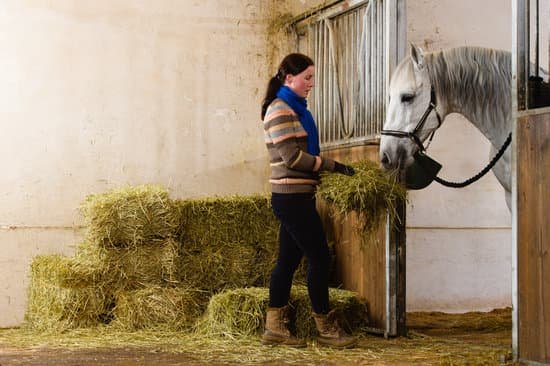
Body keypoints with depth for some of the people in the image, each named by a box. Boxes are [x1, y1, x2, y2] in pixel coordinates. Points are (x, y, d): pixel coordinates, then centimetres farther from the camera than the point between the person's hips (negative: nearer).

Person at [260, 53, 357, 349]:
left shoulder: (293, 109, 17)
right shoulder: (281, 110, -13)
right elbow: (291, 156, -19)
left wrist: (324, 168, 9)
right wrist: (331, 165, -15)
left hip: (293, 196, 10)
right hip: (292, 197, -10)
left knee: (288, 260, 10)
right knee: (319, 257, -4)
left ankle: (275, 327, 14)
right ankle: (326, 329, 4)